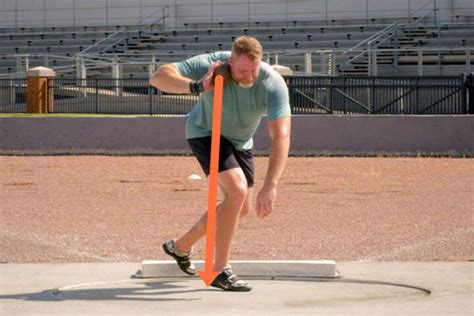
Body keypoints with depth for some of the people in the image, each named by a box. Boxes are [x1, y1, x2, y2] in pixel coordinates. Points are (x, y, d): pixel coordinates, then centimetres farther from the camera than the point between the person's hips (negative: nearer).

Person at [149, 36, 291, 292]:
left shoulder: (273, 84, -31)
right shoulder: (210, 65, -33)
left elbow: (281, 137, -37)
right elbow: (158, 77, -37)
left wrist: (270, 186, -46)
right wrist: (197, 87, -54)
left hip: (240, 142, 5)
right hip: (205, 132, -5)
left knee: (241, 208, 12)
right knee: (237, 189, -25)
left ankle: (181, 247, 34)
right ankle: (220, 271, -17)